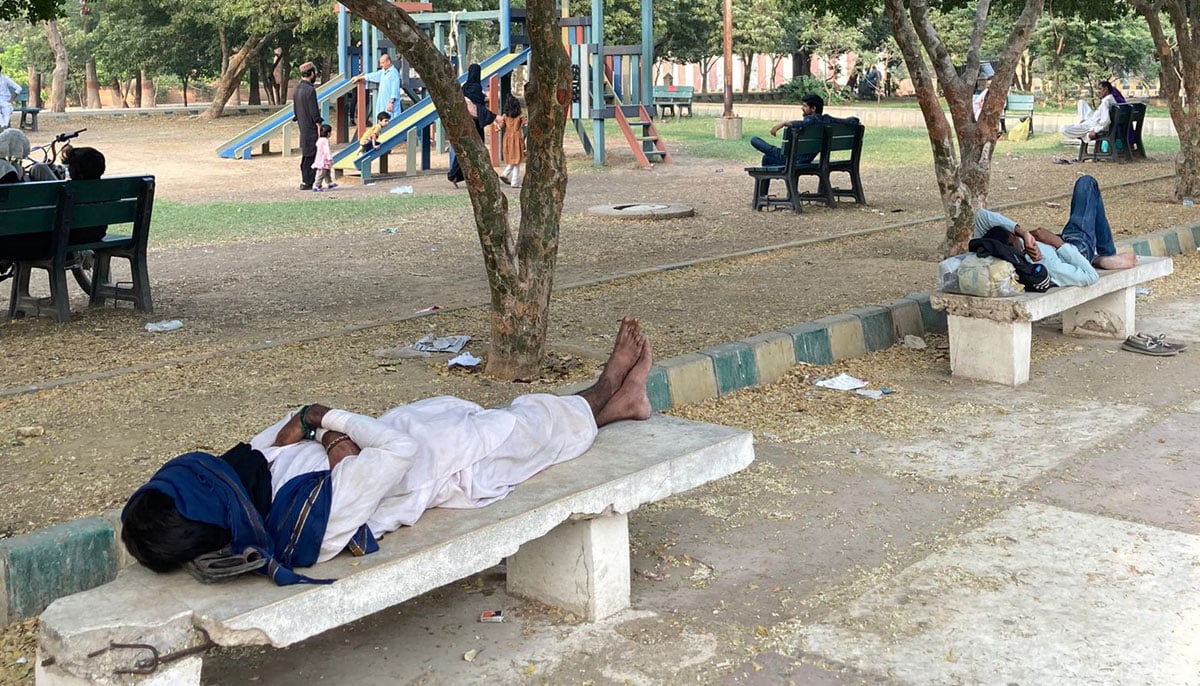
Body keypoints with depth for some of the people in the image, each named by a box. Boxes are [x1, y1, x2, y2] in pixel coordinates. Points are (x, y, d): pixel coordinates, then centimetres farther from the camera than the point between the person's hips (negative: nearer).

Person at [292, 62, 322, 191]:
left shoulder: (297, 89, 11)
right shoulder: (310, 90, -16)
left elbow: (295, 112, 17)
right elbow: (314, 113, -18)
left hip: (303, 128, 9)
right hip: (311, 129, -9)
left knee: (306, 156, 14)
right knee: (310, 156, -4)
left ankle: (304, 181, 19)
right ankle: (307, 183, -2)